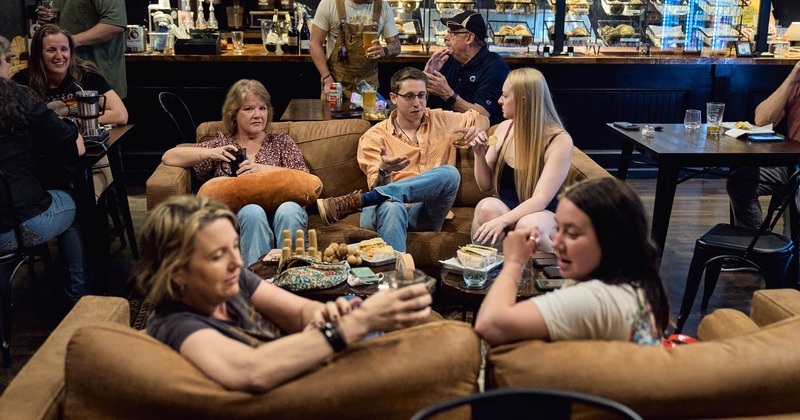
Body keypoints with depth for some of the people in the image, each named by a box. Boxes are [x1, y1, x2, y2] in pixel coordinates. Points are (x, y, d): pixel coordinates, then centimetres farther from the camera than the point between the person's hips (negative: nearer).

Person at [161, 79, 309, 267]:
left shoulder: (281, 142, 23)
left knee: (289, 210, -35)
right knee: (252, 212, -36)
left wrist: (264, 169, -7)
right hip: (238, 213, 0)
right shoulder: (222, 145, 21)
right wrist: (210, 153, -1)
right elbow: (168, 157, 15)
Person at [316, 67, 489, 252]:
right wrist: (384, 171, -24)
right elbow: (377, 187, 1)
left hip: (426, 211, 3)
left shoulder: (441, 121, 21)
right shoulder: (375, 136, 11)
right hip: (392, 209, -3)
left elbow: (482, 119, 35)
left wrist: (477, 129, 9)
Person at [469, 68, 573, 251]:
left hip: (542, 214, -3)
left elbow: (540, 199, -22)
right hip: (503, 207, 4)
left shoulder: (560, 141, -15)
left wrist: (502, 220, -37)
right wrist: (480, 155, -11)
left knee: (529, 226, -38)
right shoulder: (505, 128, 1)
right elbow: (484, 184, 9)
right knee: (486, 207, -31)